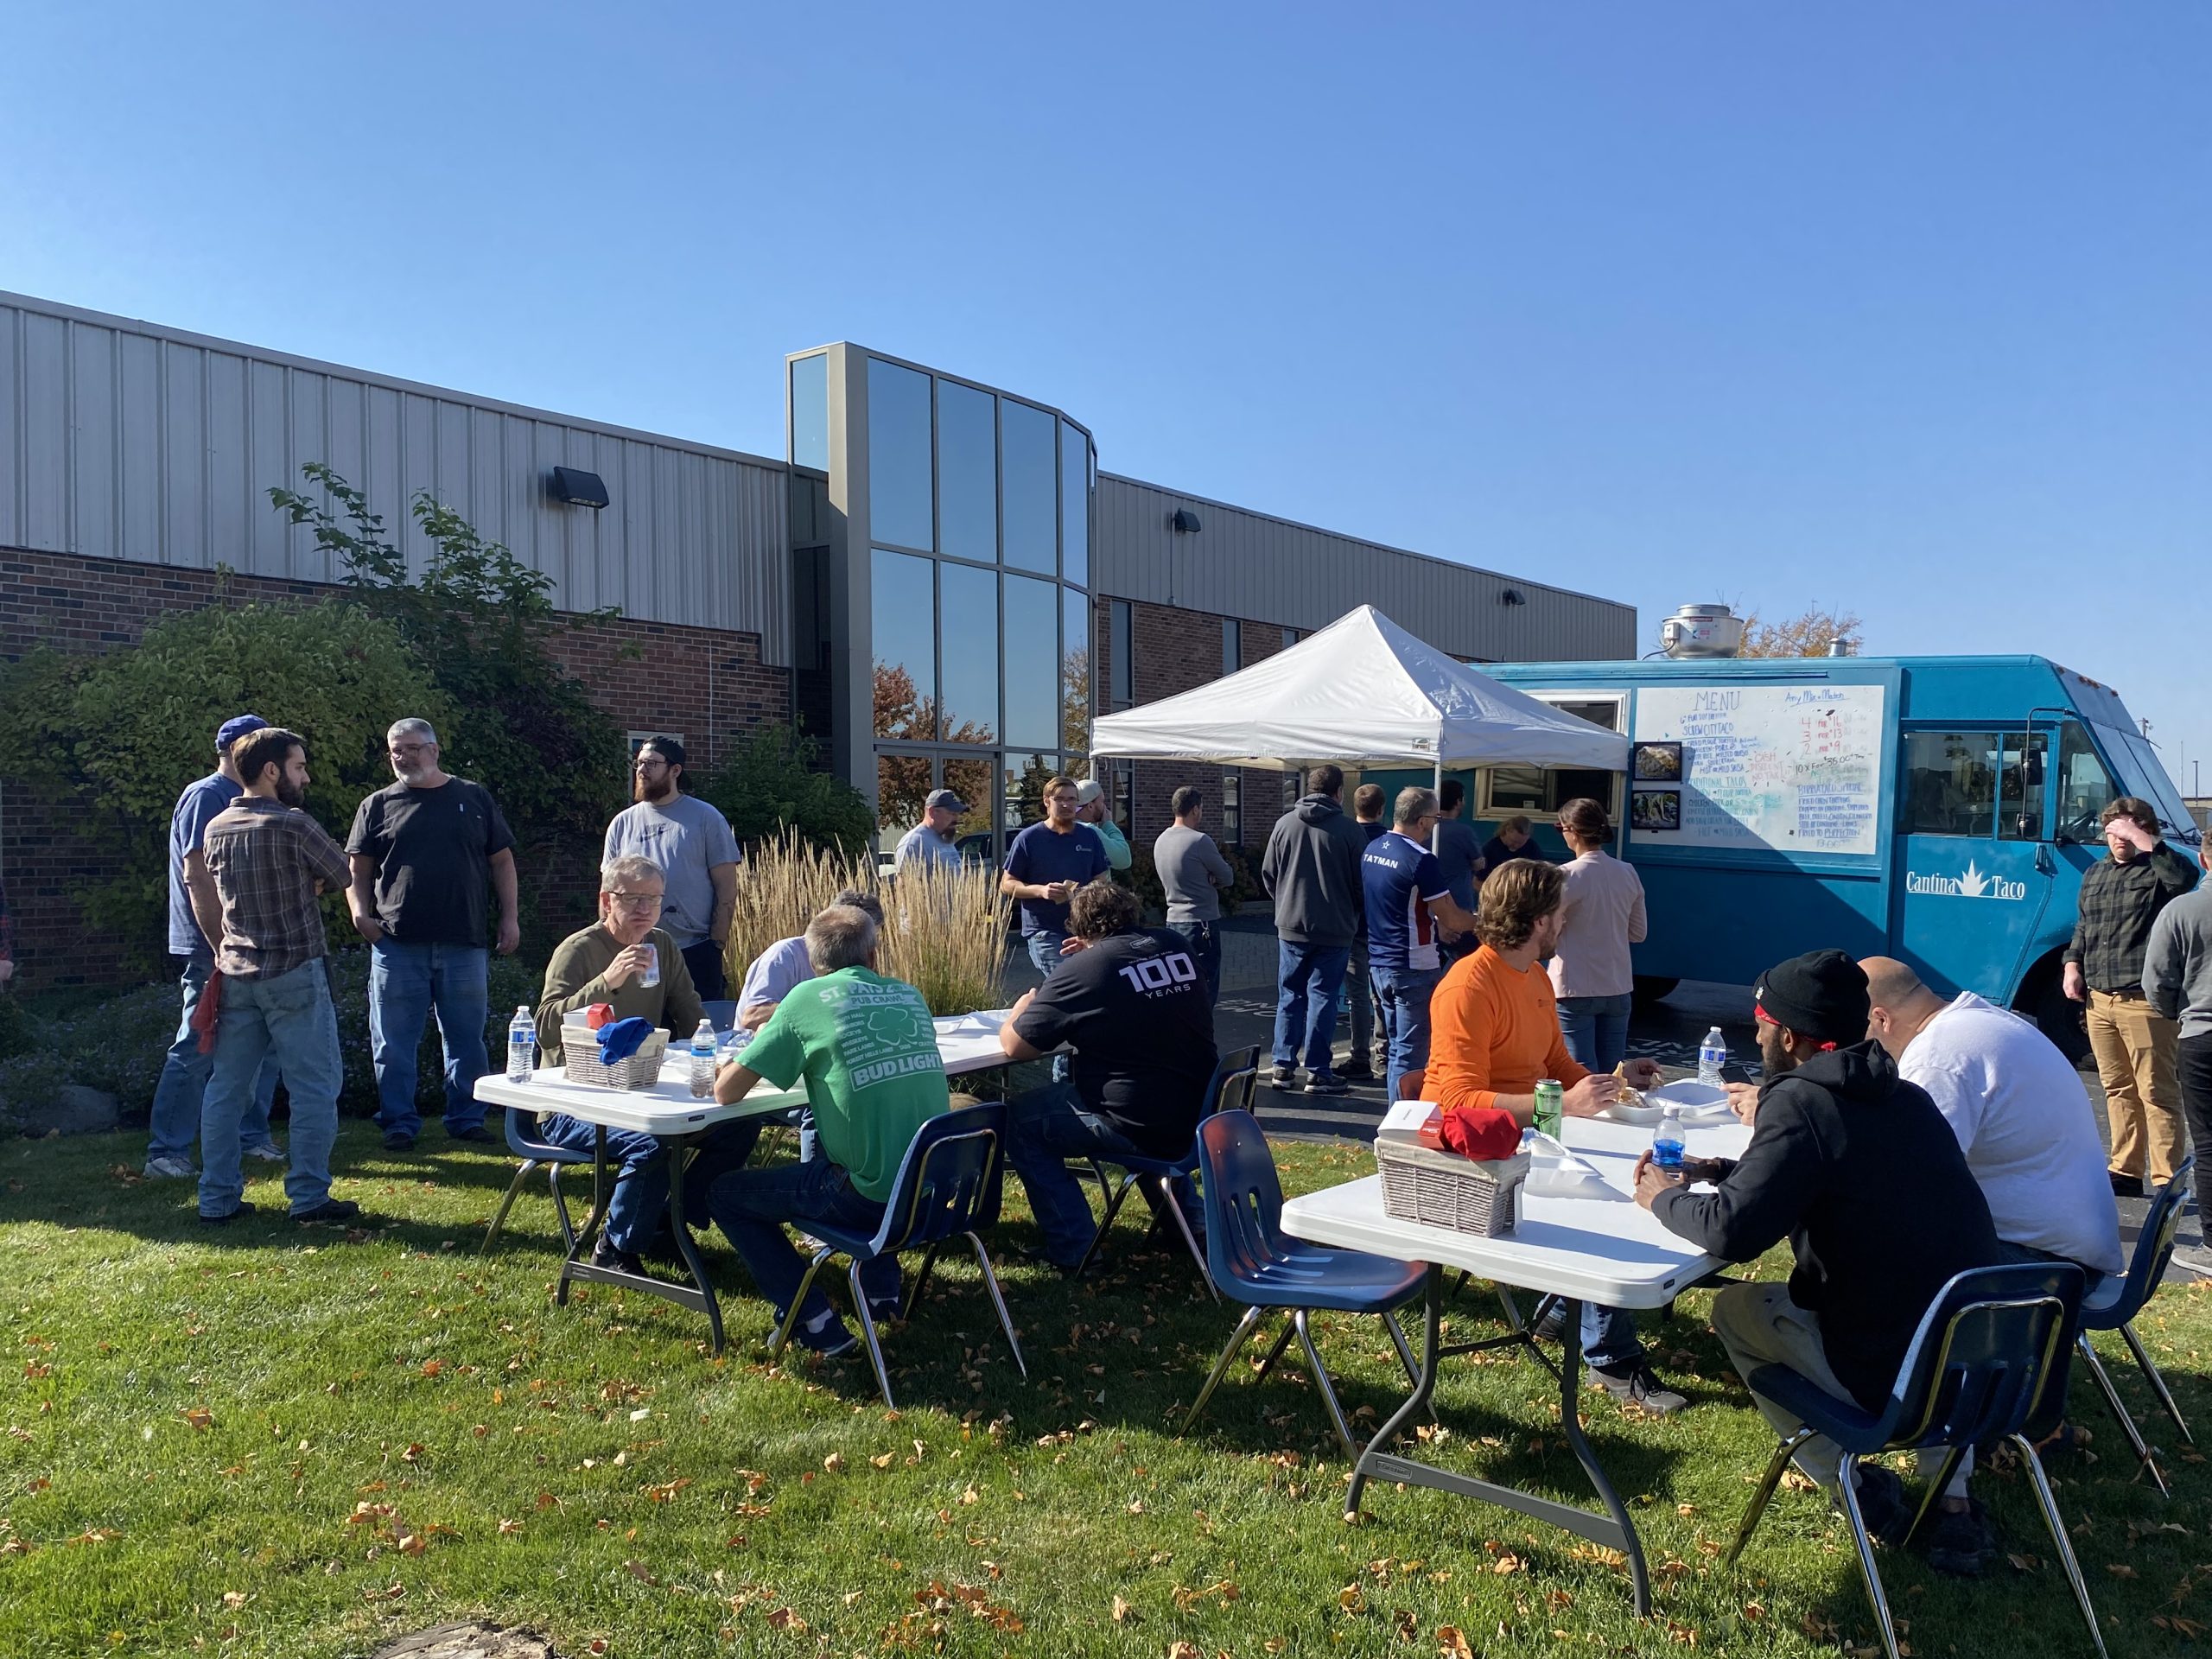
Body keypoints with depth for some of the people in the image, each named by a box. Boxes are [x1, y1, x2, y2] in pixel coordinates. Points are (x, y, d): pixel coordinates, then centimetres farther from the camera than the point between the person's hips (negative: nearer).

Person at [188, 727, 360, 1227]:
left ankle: (217, 1199, 16)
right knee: (315, 1085, 1)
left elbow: (204, 897, 16)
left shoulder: (215, 829, 7)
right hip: (293, 973, -7)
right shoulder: (292, 824, -14)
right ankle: (309, 1196, 4)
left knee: (227, 1087, 11)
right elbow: (340, 877, -2)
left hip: (235, 975, 7)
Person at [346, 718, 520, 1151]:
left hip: (464, 945, 0)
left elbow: (501, 861, 11)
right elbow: (358, 870, 8)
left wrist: (509, 917, 3)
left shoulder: (475, 798, 9)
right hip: (397, 945, 0)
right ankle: (400, 1123, 15)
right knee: (394, 1044, 5)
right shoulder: (378, 806, 8)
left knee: (467, 1041, 8)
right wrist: (360, 911, -10)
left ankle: (466, 1118, 19)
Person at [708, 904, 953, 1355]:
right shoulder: (911, 996, 8)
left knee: (723, 1194, 13)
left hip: (869, 1198, -6)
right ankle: (883, 1288, 32)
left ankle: (817, 1323, 7)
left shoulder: (810, 998, -6)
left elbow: (726, 1091, -4)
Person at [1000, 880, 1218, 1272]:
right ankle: (1182, 1213, 39)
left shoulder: (1081, 970, -12)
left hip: (1135, 1128, -7)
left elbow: (1014, 1046, -7)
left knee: (1019, 1119, 9)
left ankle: (1074, 1249, 7)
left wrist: (1021, 1011, 15)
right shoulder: (1176, 945, 4)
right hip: (1202, 1119, 7)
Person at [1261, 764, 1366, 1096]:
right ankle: (1318, 1072, 5)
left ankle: (1284, 1066, 14)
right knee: (1322, 997, 2)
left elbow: (1268, 874, 7)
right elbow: (1361, 882, -4)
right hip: (1334, 930, -3)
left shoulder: (1284, 824, 0)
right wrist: (1351, 916, 14)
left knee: (1290, 996, 12)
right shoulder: (1349, 830, -9)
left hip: (1291, 927, 3)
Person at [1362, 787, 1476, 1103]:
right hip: (1414, 967, -8)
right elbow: (1451, 917, -15)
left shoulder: (1372, 850, 7)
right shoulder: (1421, 859, -19)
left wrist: (1436, 925, 21)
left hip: (1379, 962, 8)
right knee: (1411, 1053, -2)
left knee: (1395, 1047, 17)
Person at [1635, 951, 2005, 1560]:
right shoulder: (1904, 1096, 7)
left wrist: (1664, 1198, -3)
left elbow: (1731, 1232, -23)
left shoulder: (1800, 1102, -17)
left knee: (1735, 1309, 15)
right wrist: (1720, 1171, 21)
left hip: (1892, 1378, -7)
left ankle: (1853, 1486, 14)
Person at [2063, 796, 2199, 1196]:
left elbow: (2184, 877, -29)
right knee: (2118, 1090, 13)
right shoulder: (2095, 874, 17)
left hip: (2144, 1001, -7)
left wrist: (2144, 842, -22)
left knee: (2157, 1093, -4)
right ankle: (2126, 1173, 21)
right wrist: (2072, 965, 11)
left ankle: (2166, 1181, -1)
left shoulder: (2157, 869, -5)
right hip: (2099, 999, 7)